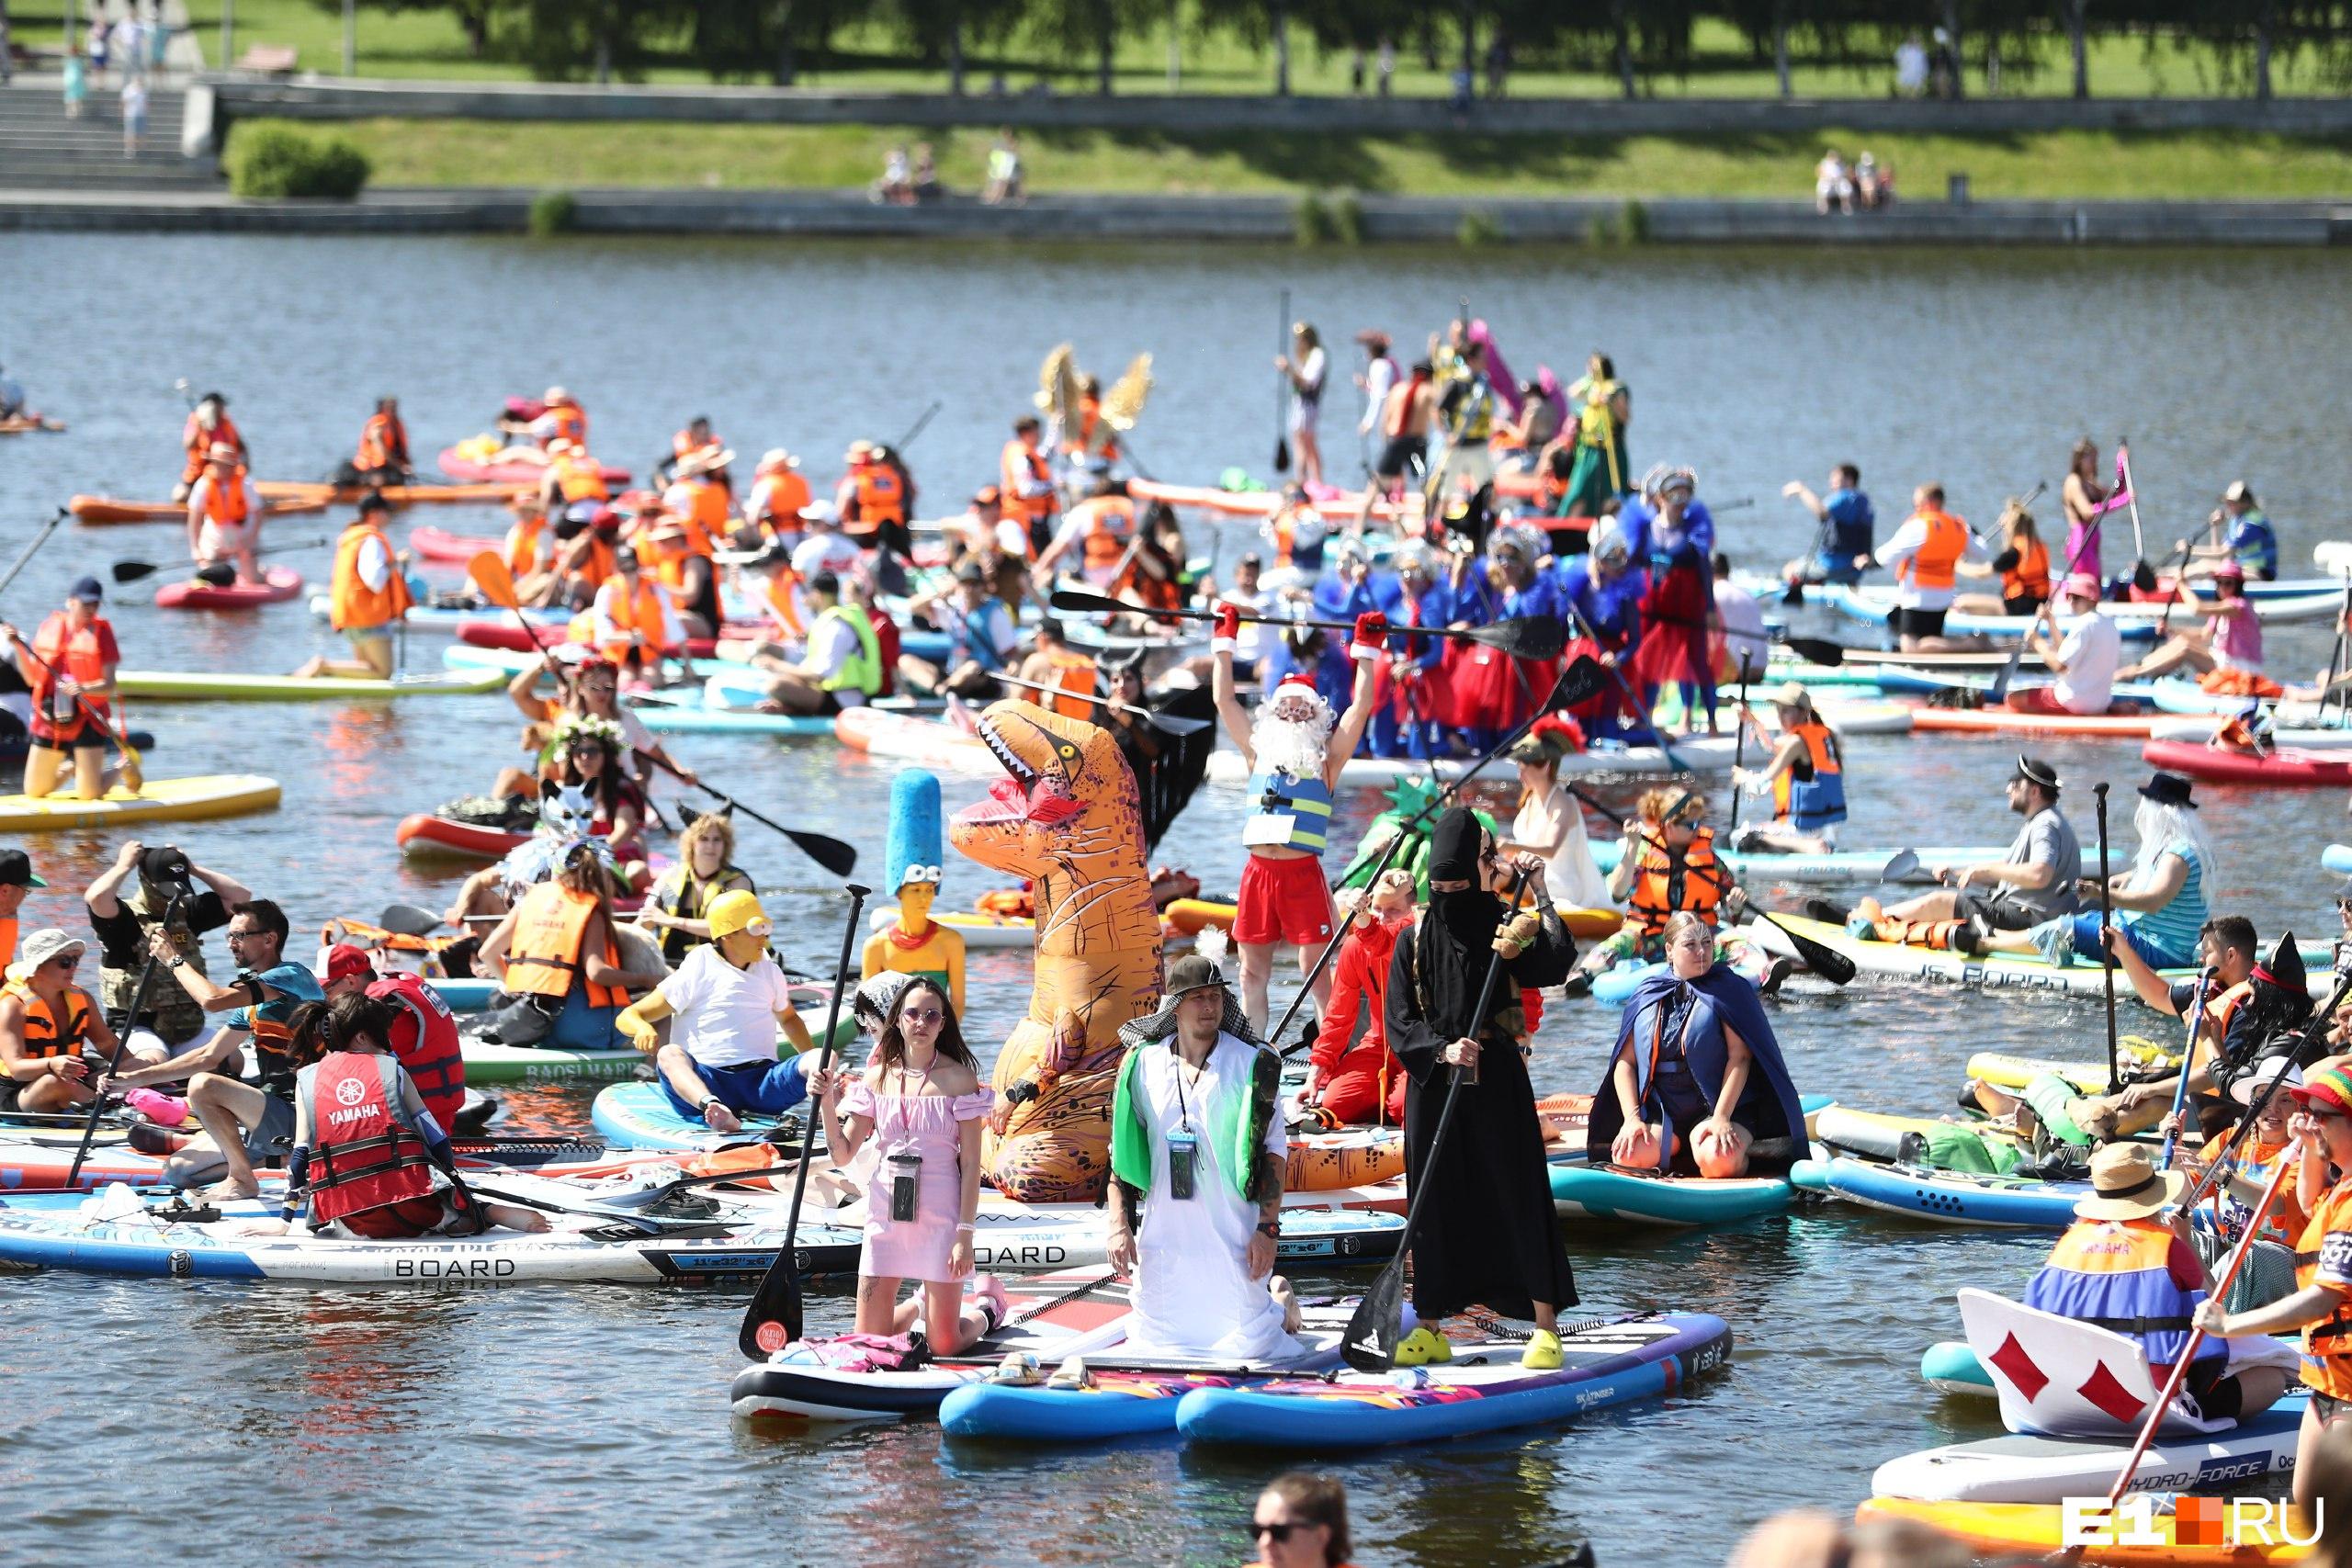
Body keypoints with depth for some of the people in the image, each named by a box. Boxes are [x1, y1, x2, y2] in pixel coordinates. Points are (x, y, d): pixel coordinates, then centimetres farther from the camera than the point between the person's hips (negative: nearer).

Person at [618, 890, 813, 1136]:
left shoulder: (769, 972, 20)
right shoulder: (696, 975, 3)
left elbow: (788, 1017, 39)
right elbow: (627, 1017, 2)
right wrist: (643, 1028, -23)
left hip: (762, 1083, 4)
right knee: (669, 1054, -35)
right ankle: (712, 1108, -66)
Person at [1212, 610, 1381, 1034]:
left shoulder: (1326, 760, 5)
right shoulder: (1259, 752, 14)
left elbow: (1361, 707, 1)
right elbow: (1224, 699, 17)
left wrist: (1366, 651, 2)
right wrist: (1224, 640, 18)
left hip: (1303, 873, -4)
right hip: (1258, 872, 4)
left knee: (1315, 968, -5)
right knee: (1252, 970, 6)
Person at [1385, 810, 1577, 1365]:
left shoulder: (1505, 928, 0)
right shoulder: (1414, 942, 7)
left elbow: (1555, 964, -20)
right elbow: (1399, 1023, 0)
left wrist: (1540, 894, -17)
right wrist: (1442, 1050, -17)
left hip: (1495, 1080, -3)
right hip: (1431, 1083, 3)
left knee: (1515, 1193, -6)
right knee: (1434, 1200, 5)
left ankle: (1546, 1327, -4)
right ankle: (1429, 1329, 12)